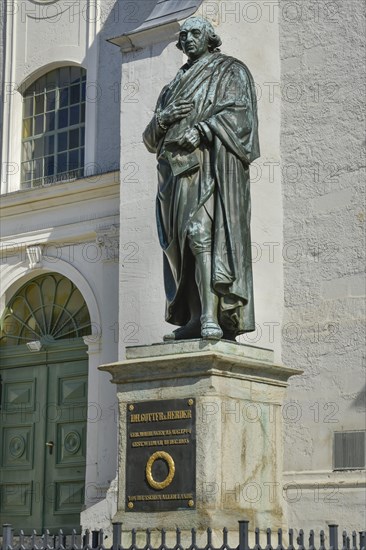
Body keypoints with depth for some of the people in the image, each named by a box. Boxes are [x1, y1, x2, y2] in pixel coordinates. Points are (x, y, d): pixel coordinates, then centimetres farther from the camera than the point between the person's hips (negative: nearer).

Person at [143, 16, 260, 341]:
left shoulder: (231, 71, 13)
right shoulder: (175, 86, 29)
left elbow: (240, 111, -4)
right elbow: (150, 137, 21)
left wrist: (202, 130, -17)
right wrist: (164, 118, -1)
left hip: (211, 160, -7)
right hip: (179, 167, 7)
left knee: (201, 231, -23)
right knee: (186, 242, -4)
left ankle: (211, 318, -33)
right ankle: (197, 319, -10)